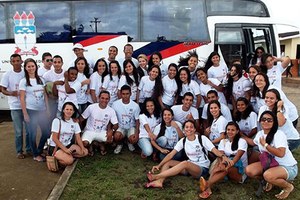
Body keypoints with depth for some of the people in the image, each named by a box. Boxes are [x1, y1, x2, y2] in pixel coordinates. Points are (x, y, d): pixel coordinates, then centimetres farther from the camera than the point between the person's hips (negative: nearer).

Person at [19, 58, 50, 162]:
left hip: (42, 110, 4)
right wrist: (25, 114, -10)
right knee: (33, 133, 4)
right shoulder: (23, 81, -4)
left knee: (46, 132, 6)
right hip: (31, 111, -4)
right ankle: (36, 155, 19)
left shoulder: (40, 80, 8)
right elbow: (22, 98, -6)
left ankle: (39, 151, 26)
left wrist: (47, 109, 6)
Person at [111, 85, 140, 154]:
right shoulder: (115, 104, -14)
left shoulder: (135, 105, -14)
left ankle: (129, 142, 13)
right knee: (116, 136, -31)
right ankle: (120, 144, 7)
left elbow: (137, 120, -5)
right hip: (120, 127, 0)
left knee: (134, 140, -27)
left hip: (131, 127, 0)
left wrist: (137, 132, -17)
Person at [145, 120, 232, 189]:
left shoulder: (202, 138, -10)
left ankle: (156, 176, -36)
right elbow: (171, 154, -5)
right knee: (167, 162, -8)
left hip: (203, 168, -6)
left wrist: (224, 157, -38)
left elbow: (215, 150, -17)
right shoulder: (183, 141, 1)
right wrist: (159, 165, -15)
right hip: (189, 166, 6)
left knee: (185, 163, -34)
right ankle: (159, 181, -32)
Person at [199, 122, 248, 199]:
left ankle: (207, 184, -55)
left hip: (240, 172, -3)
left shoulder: (242, 141, -6)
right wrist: (221, 163, -35)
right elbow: (220, 155, -10)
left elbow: (237, 156, -22)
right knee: (221, 165, -31)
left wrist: (226, 167, -40)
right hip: (228, 171, 3)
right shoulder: (223, 141, 7)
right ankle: (208, 187, -51)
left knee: (226, 169, -35)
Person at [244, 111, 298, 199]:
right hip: (270, 163, 7)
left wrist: (265, 144, -25)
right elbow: (253, 142, 26)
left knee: (268, 175, -37)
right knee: (249, 170, -14)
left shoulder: (279, 134, -22)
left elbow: (280, 153, -36)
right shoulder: (260, 134, 1)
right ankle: (270, 181, 15)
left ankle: (288, 186, -3)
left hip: (288, 167, -7)